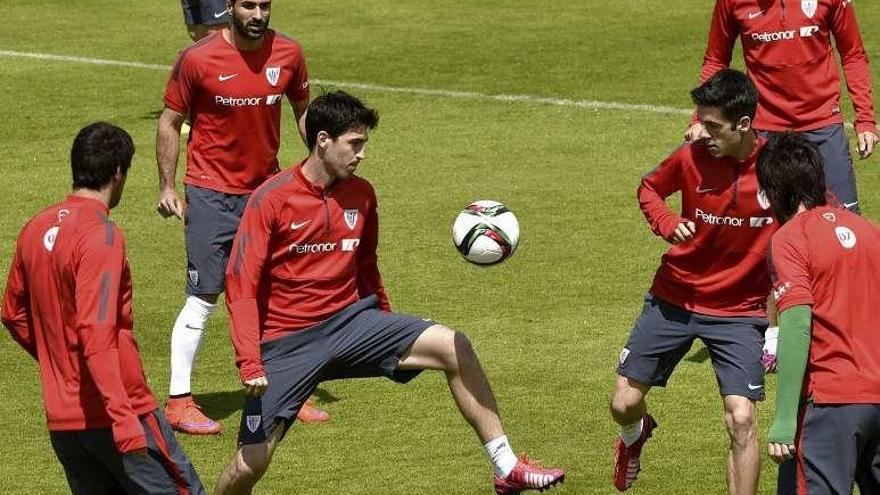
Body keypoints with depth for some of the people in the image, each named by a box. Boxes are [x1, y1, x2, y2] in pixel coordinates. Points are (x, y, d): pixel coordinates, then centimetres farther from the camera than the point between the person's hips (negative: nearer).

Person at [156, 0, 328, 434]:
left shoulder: (288, 55, -3)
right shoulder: (197, 60, -13)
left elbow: (304, 111, 13)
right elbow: (170, 122, -3)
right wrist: (167, 187, -6)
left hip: (267, 190, 4)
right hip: (211, 193, -4)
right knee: (203, 297, -6)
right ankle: (178, 402, 0)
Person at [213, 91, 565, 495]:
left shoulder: (361, 195, 3)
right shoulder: (271, 200, -13)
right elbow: (241, 285, -15)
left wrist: (390, 335, 22)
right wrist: (250, 363, -23)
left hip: (349, 320, 5)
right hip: (285, 343, -4)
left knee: (453, 347, -14)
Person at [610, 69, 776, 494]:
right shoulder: (691, 157, -13)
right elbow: (649, 188, 7)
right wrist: (666, 222, -14)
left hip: (740, 311, -2)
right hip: (674, 299, 2)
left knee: (741, 420, -16)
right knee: (624, 403, 6)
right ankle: (635, 435, 45)